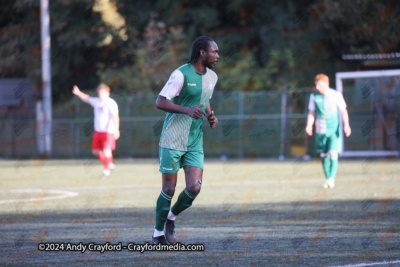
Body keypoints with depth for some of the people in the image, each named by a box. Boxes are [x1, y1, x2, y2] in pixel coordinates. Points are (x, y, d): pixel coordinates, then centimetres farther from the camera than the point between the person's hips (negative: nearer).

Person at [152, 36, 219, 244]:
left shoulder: (212, 77, 9)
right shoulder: (181, 74, -14)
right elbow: (160, 102, -17)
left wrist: (210, 116, 5)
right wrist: (187, 110, -28)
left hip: (195, 143, 5)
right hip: (172, 140, -5)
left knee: (194, 188, -9)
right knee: (169, 189, -1)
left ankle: (171, 217, 19)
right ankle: (158, 233, 16)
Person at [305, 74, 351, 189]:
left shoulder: (336, 95, -4)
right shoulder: (314, 96, 3)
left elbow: (343, 111, -1)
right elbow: (311, 113, 8)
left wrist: (346, 125, -15)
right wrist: (309, 125, -9)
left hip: (334, 130, -3)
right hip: (321, 131, 3)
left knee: (333, 154, -17)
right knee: (324, 156, 7)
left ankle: (332, 178, -24)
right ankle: (328, 180, 18)